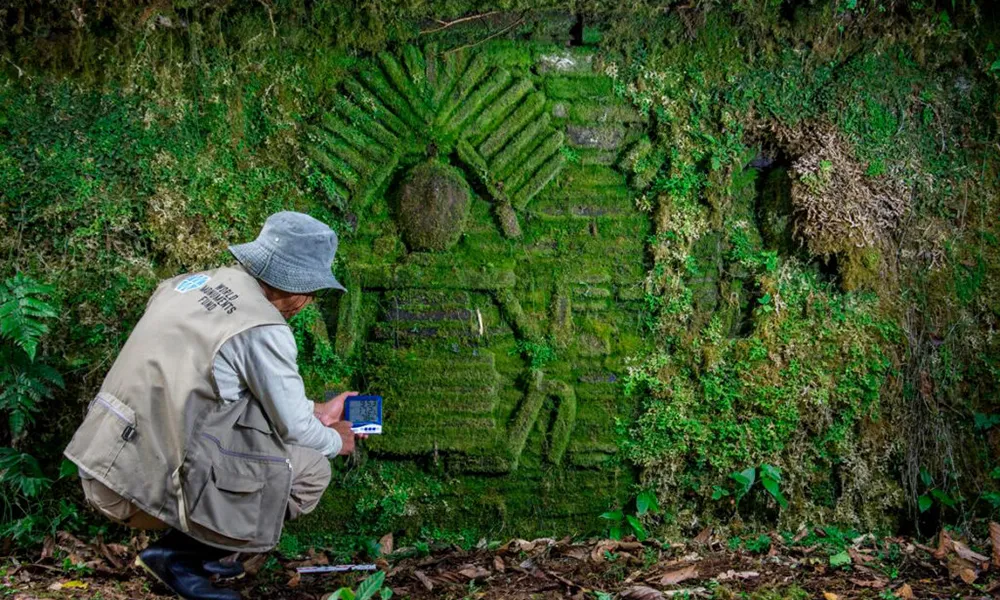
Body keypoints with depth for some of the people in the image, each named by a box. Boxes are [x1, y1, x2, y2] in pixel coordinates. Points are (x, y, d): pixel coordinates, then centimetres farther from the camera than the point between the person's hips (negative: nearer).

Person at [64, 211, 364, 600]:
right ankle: (179, 554, 1)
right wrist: (336, 441, 19)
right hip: (149, 487, -9)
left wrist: (317, 412, 30)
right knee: (310, 471, 2)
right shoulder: (263, 328, -14)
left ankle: (197, 549, 19)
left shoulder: (191, 284, 13)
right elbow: (293, 428, -2)